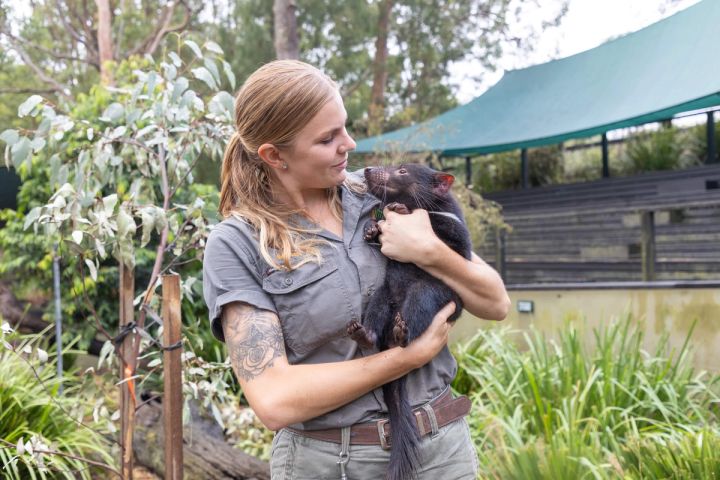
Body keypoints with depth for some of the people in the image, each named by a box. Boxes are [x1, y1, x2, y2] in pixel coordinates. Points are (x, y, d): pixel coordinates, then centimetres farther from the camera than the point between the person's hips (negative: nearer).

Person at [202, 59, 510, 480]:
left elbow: (495, 303, 1)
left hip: (442, 444, 3)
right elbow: (274, 400, -19)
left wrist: (429, 252, -17)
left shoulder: (384, 194, -1)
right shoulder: (236, 244, -10)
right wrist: (410, 355, -16)